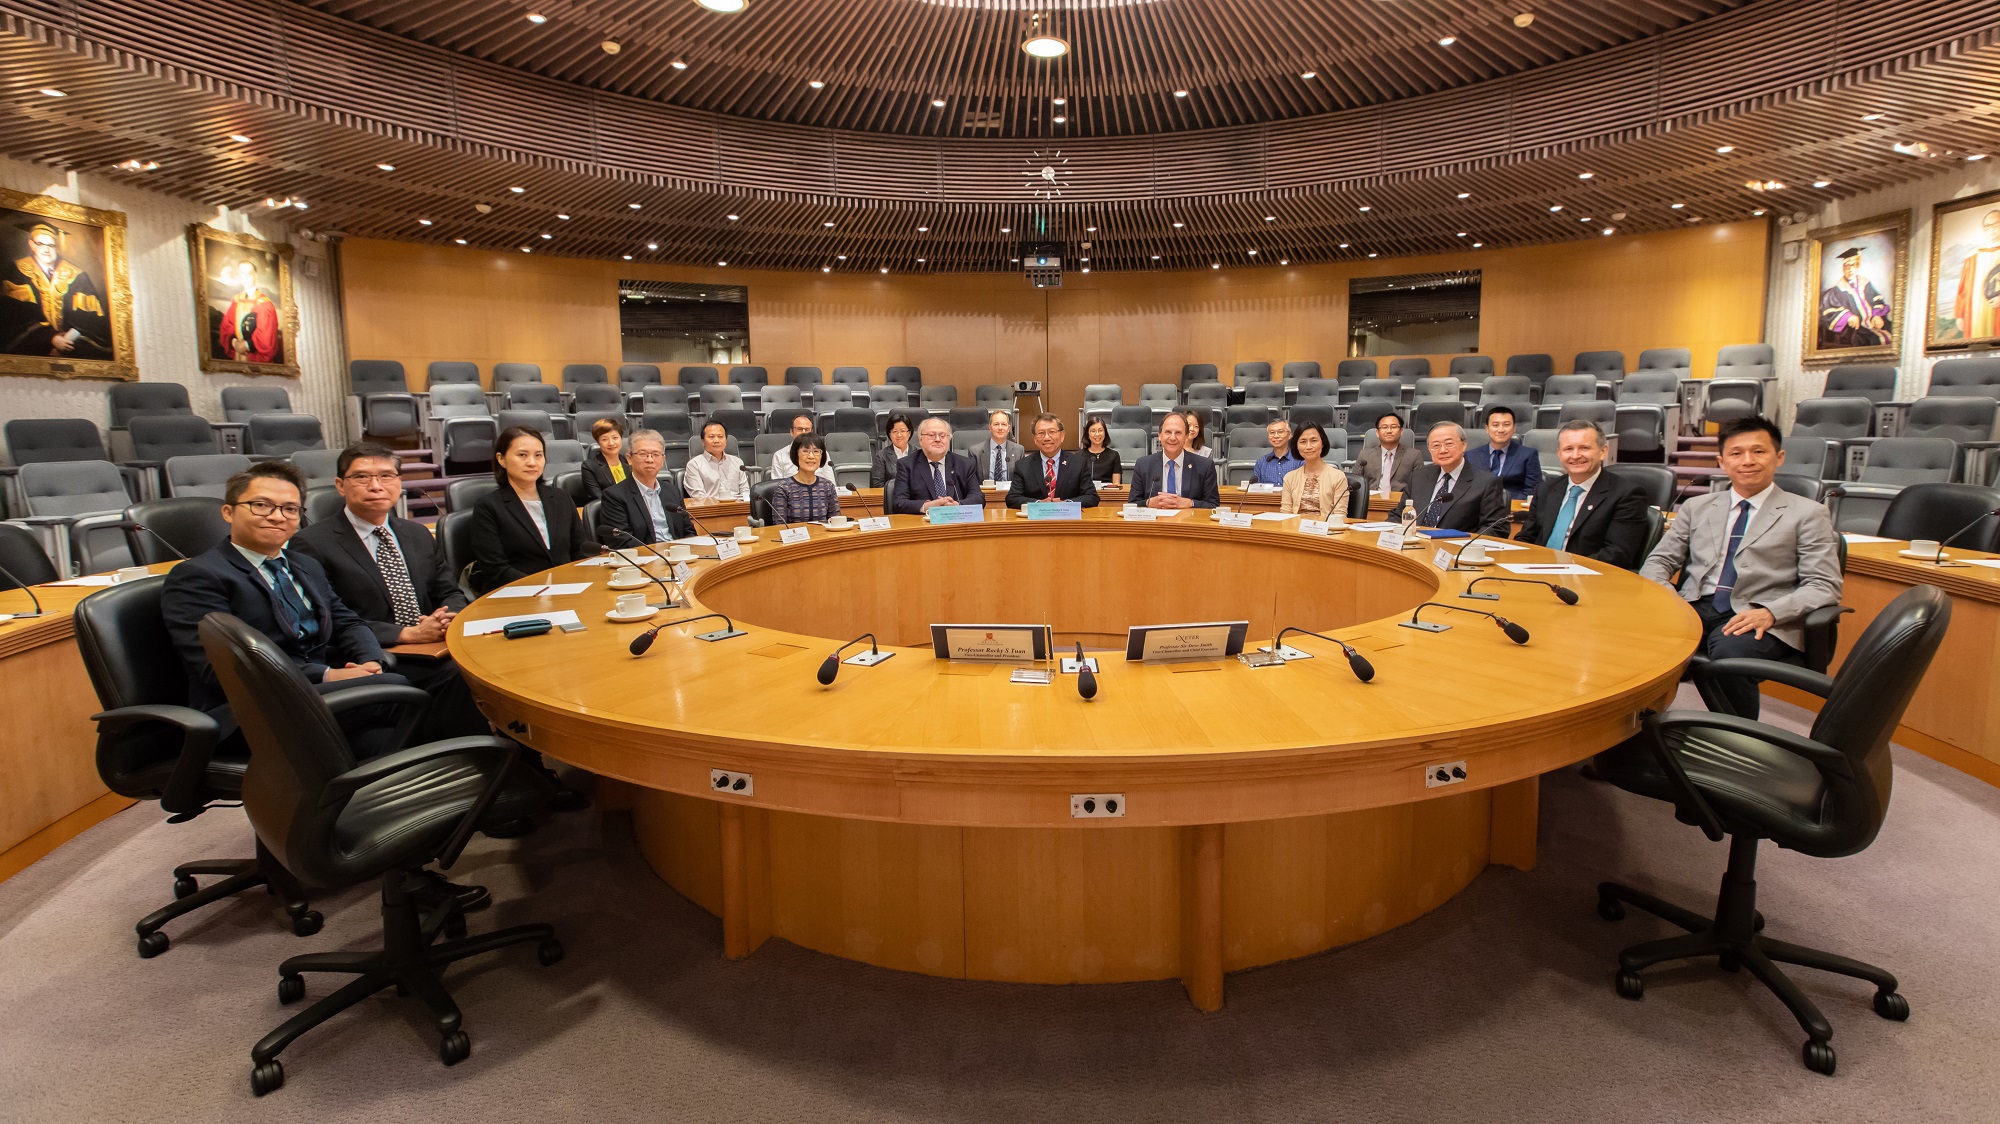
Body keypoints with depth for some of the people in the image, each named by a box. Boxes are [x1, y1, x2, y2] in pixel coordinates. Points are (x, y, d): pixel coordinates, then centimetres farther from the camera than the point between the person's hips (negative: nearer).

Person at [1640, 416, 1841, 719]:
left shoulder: (1807, 514, 11)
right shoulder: (1697, 507, 22)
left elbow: (1824, 587, 3)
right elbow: (1660, 560, 18)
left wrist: (1770, 612, -17)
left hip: (1755, 619, -2)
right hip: (1693, 608, 3)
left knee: (1729, 653, -38)